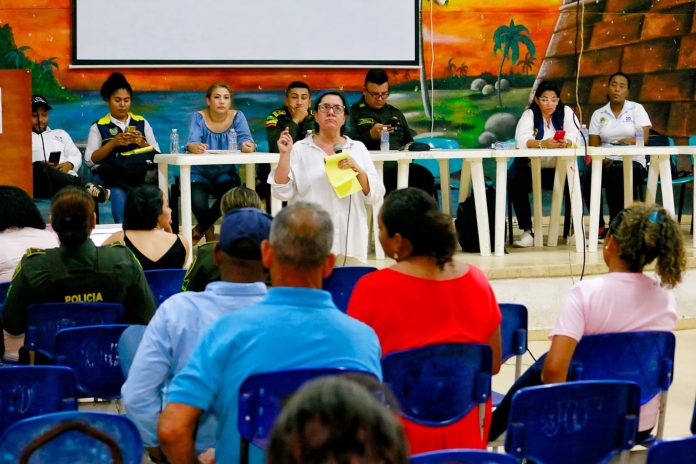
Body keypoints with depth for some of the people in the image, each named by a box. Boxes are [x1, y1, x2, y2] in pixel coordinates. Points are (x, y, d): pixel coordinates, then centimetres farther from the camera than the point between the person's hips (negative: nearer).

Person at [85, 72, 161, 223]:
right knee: (118, 194, -37)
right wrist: (113, 143, -9)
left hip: (142, 170, 2)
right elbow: (90, 159, 3)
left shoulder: (142, 123, 21)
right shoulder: (99, 127, 14)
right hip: (113, 175, -1)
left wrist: (141, 143, -5)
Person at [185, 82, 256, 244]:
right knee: (197, 200, -33)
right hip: (200, 173, -1)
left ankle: (199, 229, -5)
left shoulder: (237, 116, -3)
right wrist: (195, 147, -48)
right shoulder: (199, 117, -7)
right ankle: (209, 235, 0)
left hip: (225, 173, 2)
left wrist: (248, 146, -43)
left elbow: (245, 139, -17)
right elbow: (191, 142, -22)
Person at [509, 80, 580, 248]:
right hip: (532, 169, -1)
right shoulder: (529, 114, -4)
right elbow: (521, 140, -22)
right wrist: (543, 144, -41)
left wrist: (565, 143, -38)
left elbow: (576, 138, -14)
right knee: (515, 184, -27)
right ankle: (527, 232, -16)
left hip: (559, 169, 1)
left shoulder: (566, 112, 0)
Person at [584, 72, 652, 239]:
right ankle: (599, 227, -24)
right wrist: (601, 159, -18)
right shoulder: (598, 114, 13)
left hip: (632, 162, -2)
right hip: (606, 162, 2)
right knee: (589, 173, -32)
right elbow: (593, 146, 4)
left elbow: (644, 138, -5)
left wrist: (630, 141, -25)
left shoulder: (636, 109, 8)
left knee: (615, 173, -37)